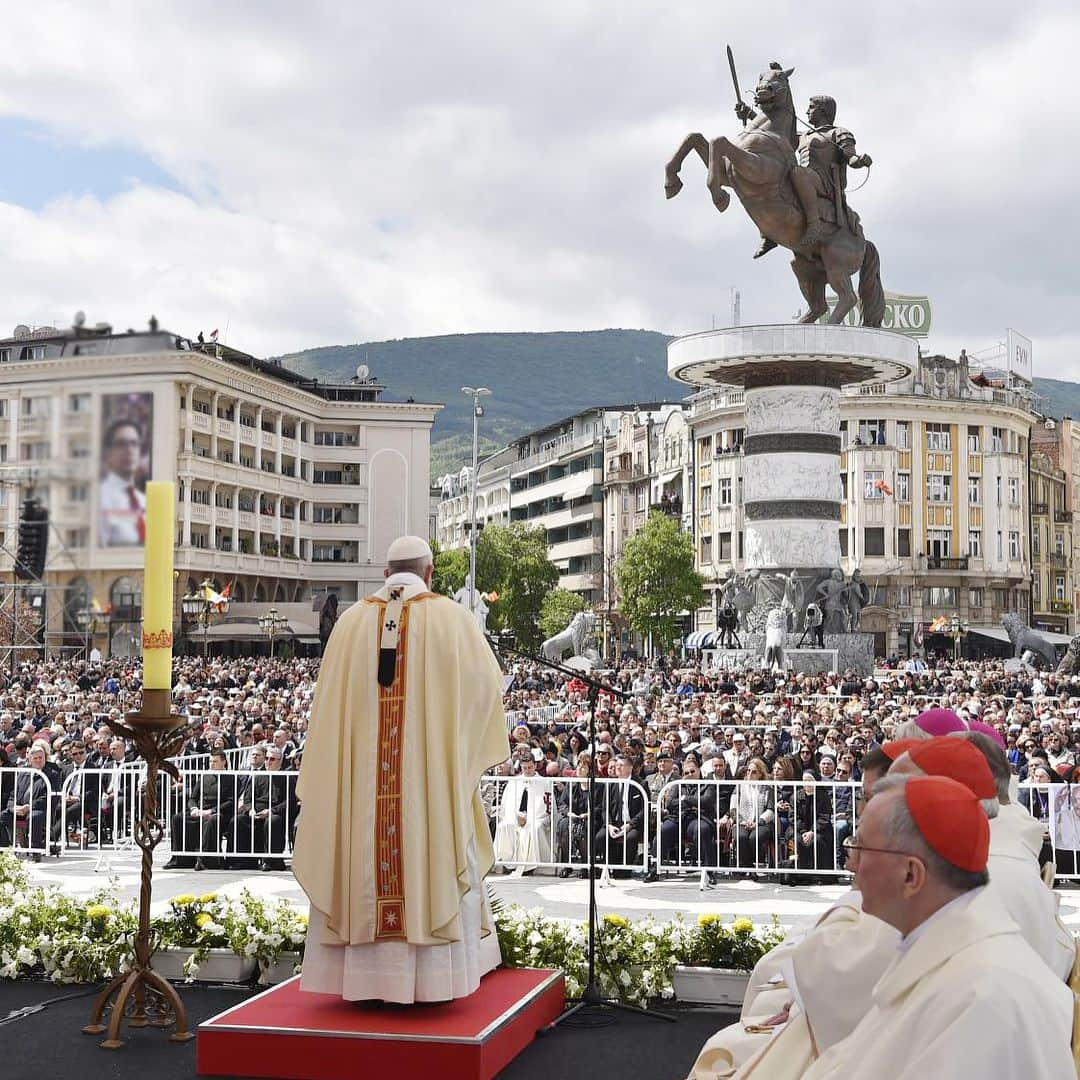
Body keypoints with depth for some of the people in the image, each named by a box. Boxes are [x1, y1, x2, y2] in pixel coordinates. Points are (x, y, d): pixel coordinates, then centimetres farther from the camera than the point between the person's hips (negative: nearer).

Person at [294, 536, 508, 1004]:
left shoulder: (352, 620, 6)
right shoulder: (450, 617, -2)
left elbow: (330, 699, 8)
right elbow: (484, 682, 4)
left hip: (360, 770, 2)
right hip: (430, 769, -2)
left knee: (365, 862, 7)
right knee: (433, 860, 4)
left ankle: (367, 973, 10)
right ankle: (432, 975, 6)